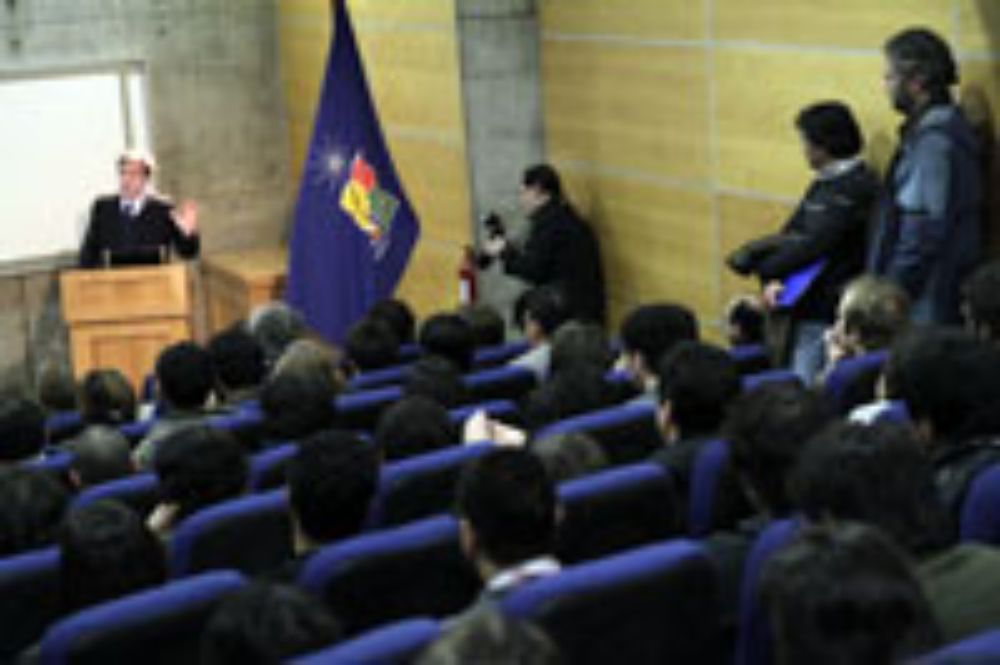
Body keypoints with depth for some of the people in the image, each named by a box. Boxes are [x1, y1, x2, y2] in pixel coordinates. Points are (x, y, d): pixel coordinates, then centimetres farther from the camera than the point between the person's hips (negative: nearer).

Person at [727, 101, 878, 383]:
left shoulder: (855, 186, -14)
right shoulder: (824, 183, 15)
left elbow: (811, 245, -20)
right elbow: (791, 235, 10)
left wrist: (766, 270, -7)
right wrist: (772, 278, -7)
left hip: (826, 313, -9)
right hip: (807, 307, 9)